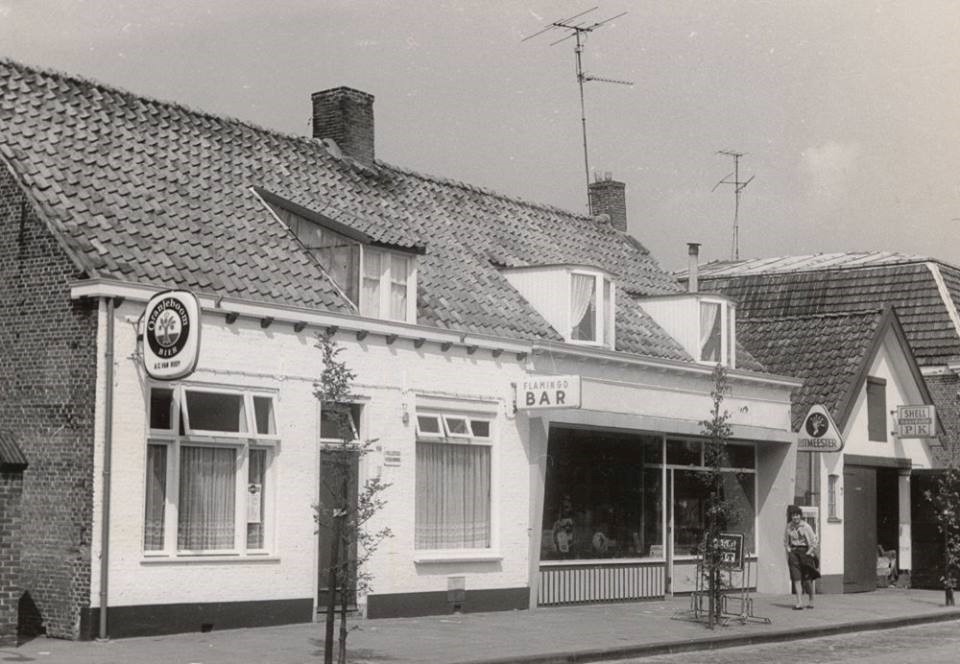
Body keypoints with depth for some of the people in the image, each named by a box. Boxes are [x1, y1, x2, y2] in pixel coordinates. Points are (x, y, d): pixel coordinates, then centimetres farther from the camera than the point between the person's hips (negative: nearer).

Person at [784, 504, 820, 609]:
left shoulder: (806, 527, -8)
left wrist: (808, 553, -9)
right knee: (796, 578, -9)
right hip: (793, 553, 3)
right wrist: (789, 551, 7)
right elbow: (786, 542, 19)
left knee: (807, 579, 1)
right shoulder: (789, 527, 4)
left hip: (805, 552, -3)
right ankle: (799, 602, -13)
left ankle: (811, 601, 19)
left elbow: (814, 543, -5)